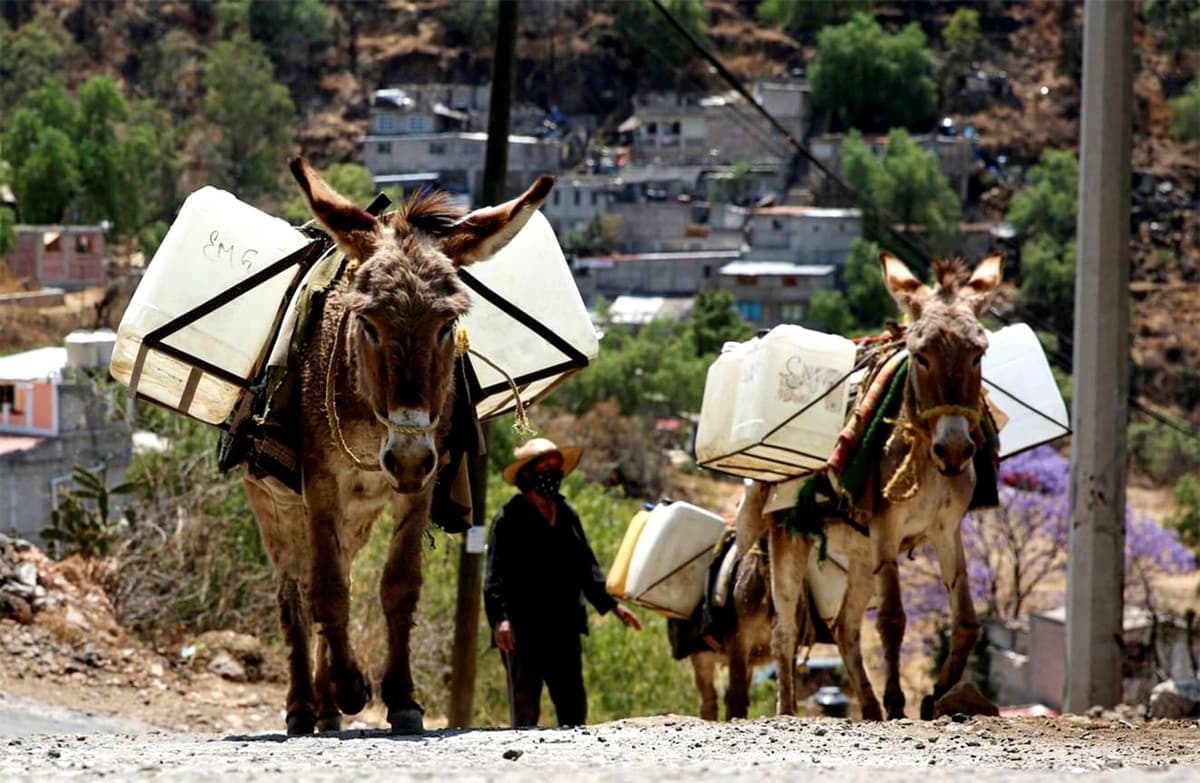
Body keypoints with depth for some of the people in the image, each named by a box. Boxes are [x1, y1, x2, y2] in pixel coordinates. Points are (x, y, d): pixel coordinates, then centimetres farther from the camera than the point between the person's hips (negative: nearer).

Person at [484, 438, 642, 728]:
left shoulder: (567, 516, 16)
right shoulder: (509, 519, -4)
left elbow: (586, 567, 21)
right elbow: (495, 575, -11)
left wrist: (612, 605, 11)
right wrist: (500, 618, -24)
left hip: (564, 628, 6)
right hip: (523, 630, -6)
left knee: (573, 707, 7)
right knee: (525, 711, -3)